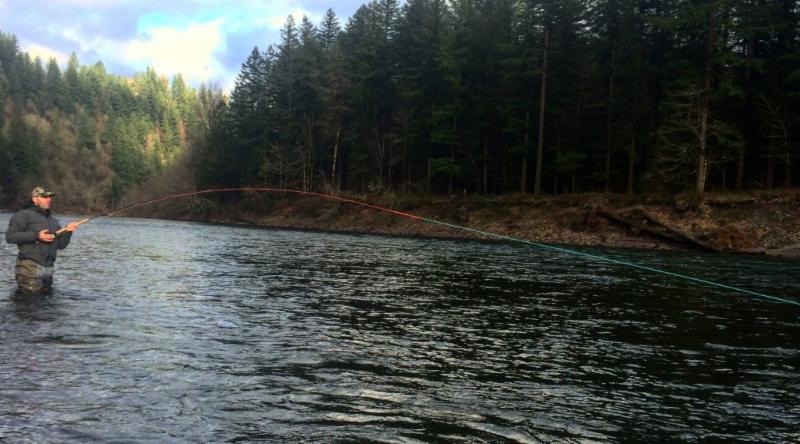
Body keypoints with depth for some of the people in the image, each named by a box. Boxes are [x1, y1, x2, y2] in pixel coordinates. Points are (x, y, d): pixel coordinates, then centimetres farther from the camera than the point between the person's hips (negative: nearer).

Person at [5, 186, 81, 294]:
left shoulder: (54, 221, 21)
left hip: (48, 269, 7)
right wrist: (36, 236, -15)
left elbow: (61, 245, 18)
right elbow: (10, 236, -9)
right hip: (30, 266, -6)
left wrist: (68, 232, 0)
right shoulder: (23, 215, 2)